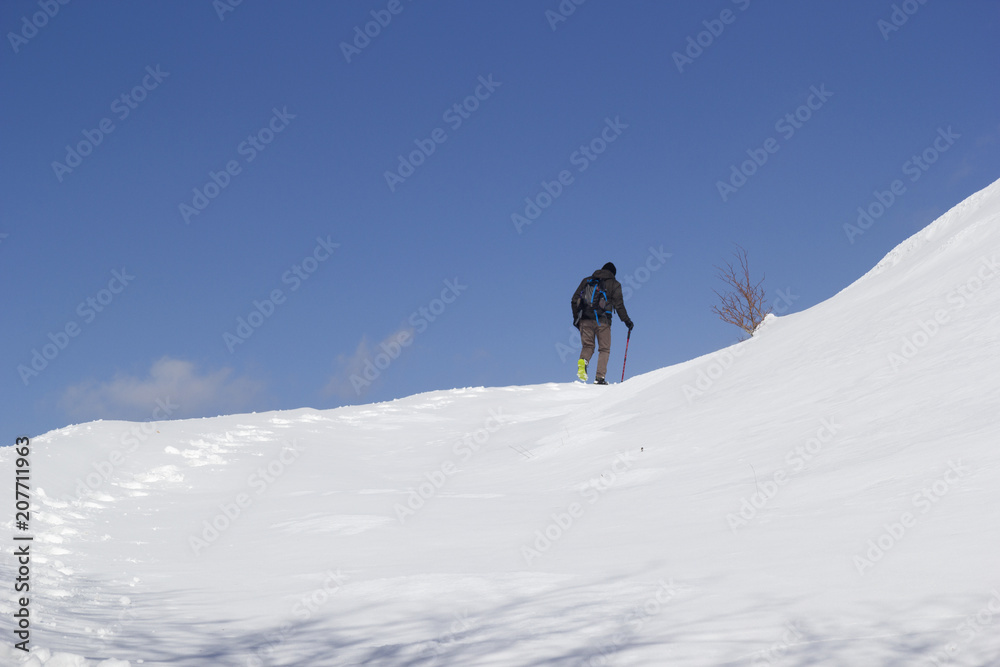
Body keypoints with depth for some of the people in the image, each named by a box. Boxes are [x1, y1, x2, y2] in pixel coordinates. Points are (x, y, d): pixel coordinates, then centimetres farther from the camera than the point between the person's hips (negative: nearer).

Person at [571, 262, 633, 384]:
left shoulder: (587, 280, 18)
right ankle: (600, 377, -6)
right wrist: (626, 320, 8)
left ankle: (583, 362, -21)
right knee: (604, 349, 6)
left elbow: (575, 299, 13)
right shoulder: (614, 284, 9)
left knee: (587, 346, 12)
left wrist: (576, 318, 18)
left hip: (585, 319, 3)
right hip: (602, 321, -3)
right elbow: (618, 304, 1)